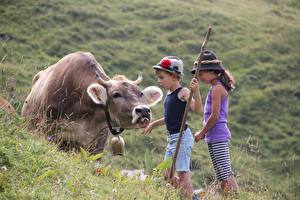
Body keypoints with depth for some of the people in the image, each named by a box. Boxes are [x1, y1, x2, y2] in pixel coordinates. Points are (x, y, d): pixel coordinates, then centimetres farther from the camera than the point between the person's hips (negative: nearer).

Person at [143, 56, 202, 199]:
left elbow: (197, 109, -25)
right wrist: (154, 124, 33)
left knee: (182, 173, -9)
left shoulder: (183, 93, -13)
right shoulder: (169, 94, 13)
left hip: (182, 137, -10)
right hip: (171, 138, 10)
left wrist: (196, 92, -38)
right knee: (167, 175, 12)